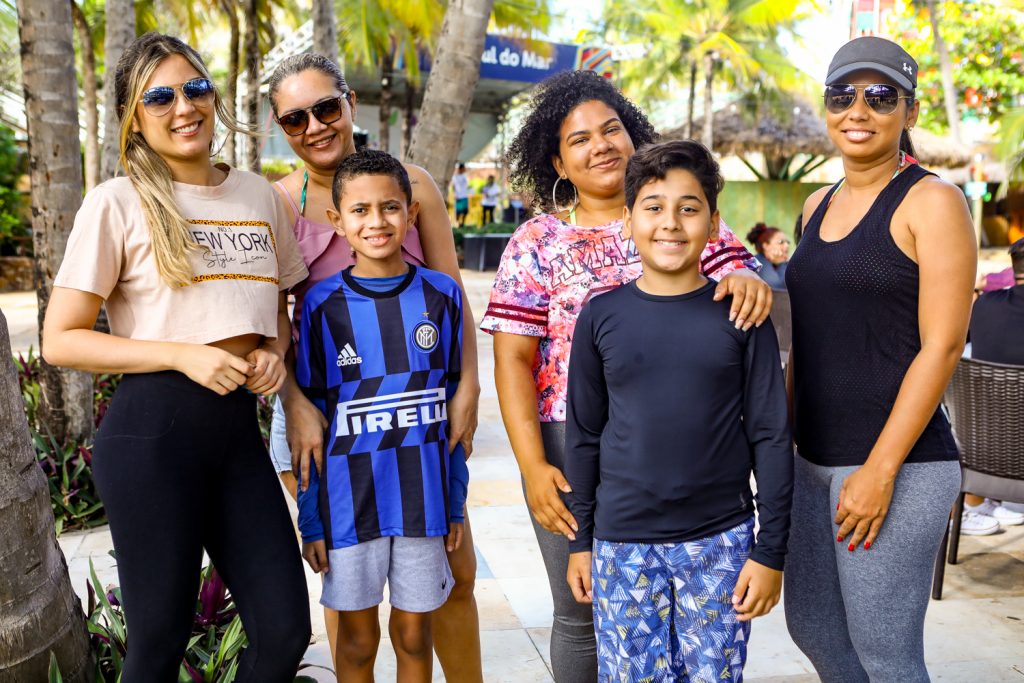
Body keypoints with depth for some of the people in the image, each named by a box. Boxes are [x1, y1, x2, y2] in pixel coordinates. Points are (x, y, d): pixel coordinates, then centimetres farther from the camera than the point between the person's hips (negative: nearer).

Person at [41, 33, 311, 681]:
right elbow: (61, 340, -6)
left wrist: (274, 350, 0)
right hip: (153, 430, -4)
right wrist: (183, 354, -16)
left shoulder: (259, 194, 10)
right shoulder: (117, 202, -4)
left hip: (239, 425, 5)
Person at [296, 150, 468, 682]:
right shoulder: (323, 304, -5)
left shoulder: (441, 295, -1)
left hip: (423, 495, 1)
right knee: (357, 638, 14)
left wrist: (456, 501, 5)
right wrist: (310, 520, -1)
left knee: (414, 633, 15)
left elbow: (453, 401, 5)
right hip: (349, 499, -1)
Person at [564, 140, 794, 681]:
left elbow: (771, 437, -2)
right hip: (622, 544, 1)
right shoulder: (601, 315, -1)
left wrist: (770, 550, -3)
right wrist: (580, 539, 7)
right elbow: (583, 435, 5)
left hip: (720, 541, 0)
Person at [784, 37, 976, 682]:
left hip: (899, 463, -7)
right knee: (811, 626, 18)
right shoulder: (820, 205, 13)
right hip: (816, 461, 7)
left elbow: (941, 346, -14)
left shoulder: (932, 201, -8)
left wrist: (881, 469, -18)